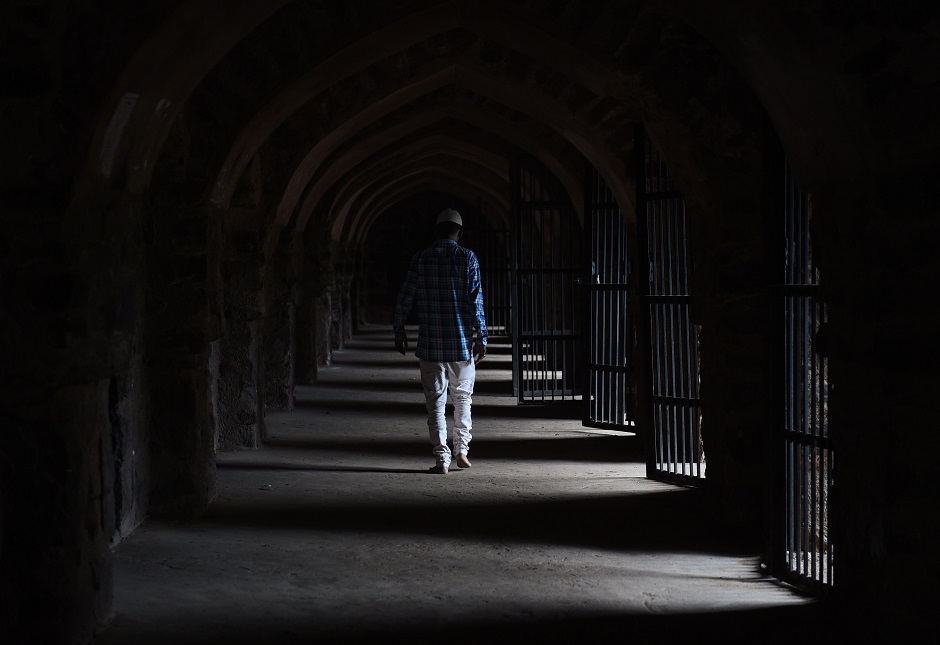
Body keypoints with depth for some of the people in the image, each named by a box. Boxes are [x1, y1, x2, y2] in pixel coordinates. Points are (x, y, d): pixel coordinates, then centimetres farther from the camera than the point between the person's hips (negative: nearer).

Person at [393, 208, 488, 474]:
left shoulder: (421, 258, 1)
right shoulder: (467, 258, -3)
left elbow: (404, 299, 2)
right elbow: (476, 301, -8)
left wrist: (399, 332, 13)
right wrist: (481, 337, -4)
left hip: (430, 344, 0)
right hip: (462, 342, 0)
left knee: (435, 402, 3)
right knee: (462, 397, 17)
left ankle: (442, 458, -1)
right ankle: (461, 448, 13)